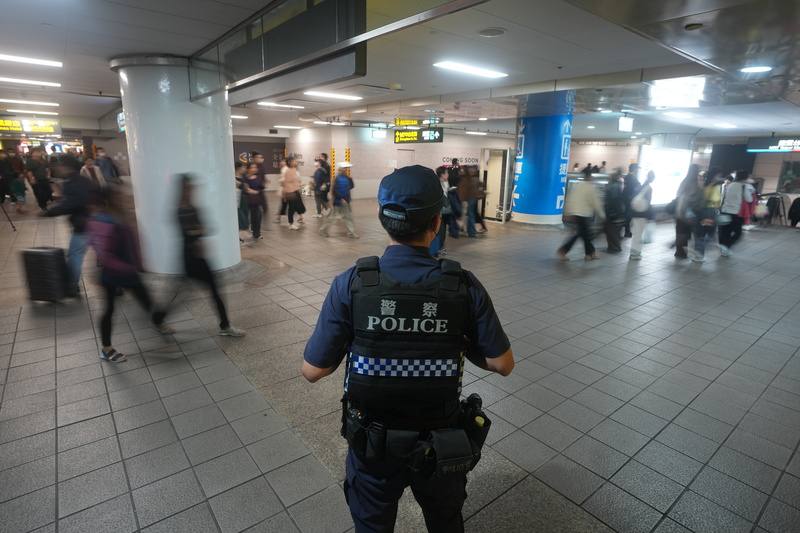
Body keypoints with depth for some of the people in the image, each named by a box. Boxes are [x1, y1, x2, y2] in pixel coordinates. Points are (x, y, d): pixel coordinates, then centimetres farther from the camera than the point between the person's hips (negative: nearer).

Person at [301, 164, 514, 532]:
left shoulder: (351, 284, -21)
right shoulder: (464, 285, -18)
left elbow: (313, 371, -15)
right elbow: (503, 364, -11)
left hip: (373, 443, 0)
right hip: (443, 444, 1)